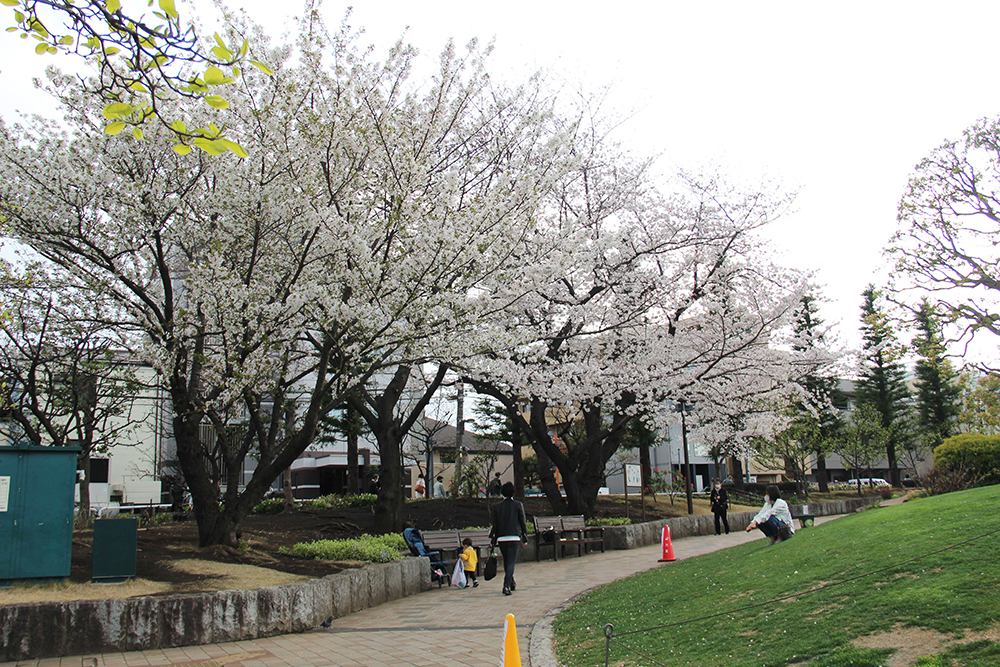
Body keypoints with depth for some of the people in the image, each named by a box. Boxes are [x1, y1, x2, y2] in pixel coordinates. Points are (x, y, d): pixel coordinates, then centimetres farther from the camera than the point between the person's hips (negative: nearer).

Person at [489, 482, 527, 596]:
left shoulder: (496, 507, 4)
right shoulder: (518, 505, 0)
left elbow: (493, 525, 3)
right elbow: (523, 522, 1)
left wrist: (492, 540, 6)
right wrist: (525, 538, 9)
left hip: (501, 539, 3)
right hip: (514, 538, -3)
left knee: (506, 562, 18)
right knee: (511, 562, -3)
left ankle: (511, 583, 30)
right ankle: (507, 586, -16)